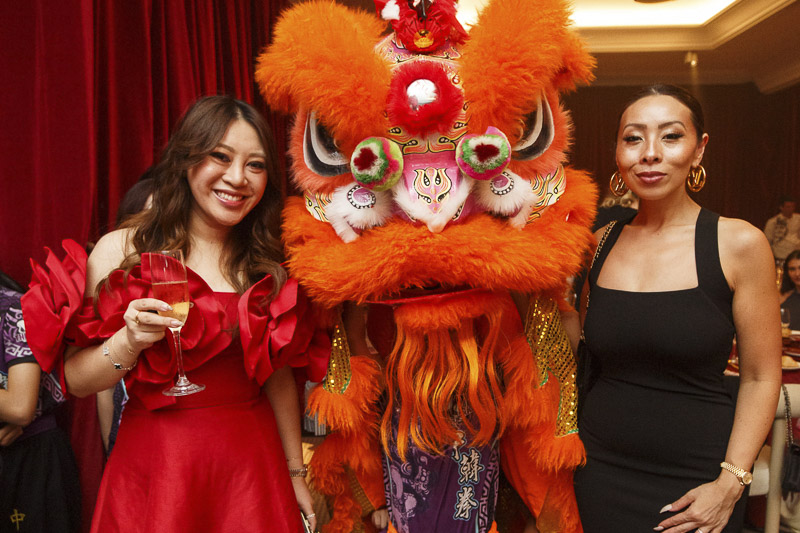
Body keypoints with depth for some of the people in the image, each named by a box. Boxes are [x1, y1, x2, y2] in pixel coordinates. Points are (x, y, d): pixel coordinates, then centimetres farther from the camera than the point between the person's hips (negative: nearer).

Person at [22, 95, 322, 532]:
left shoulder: (268, 263, 1)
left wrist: (296, 472, 11)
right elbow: (75, 381, -6)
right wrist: (129, 341, -24)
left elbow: (279, 376, 8)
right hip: (154, 460, -2)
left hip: (253, 463, 3)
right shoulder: (122, 250, -6)